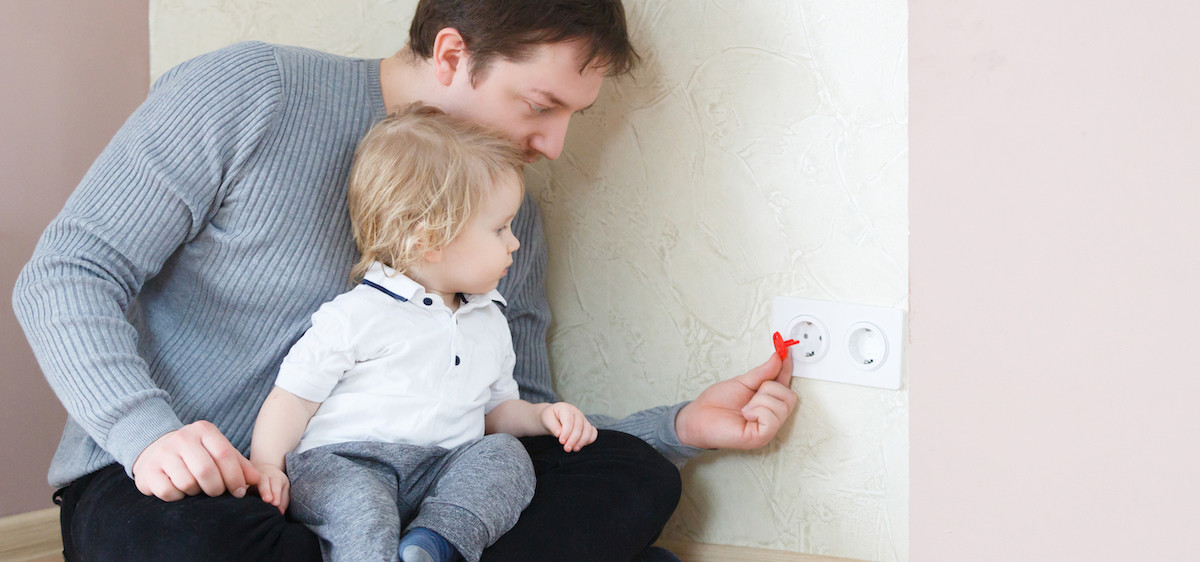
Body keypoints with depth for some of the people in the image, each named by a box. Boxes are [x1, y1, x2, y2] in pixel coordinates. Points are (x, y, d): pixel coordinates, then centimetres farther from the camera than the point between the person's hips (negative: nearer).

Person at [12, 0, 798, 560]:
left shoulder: (512, 219, 7)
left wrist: (682, 426, -3)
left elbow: (519, 422, 13)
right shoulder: (249, 95, -10)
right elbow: (65, 276, -10)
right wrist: (149, 433, -27)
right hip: (168, 486, -4)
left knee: (632, 483, -14)